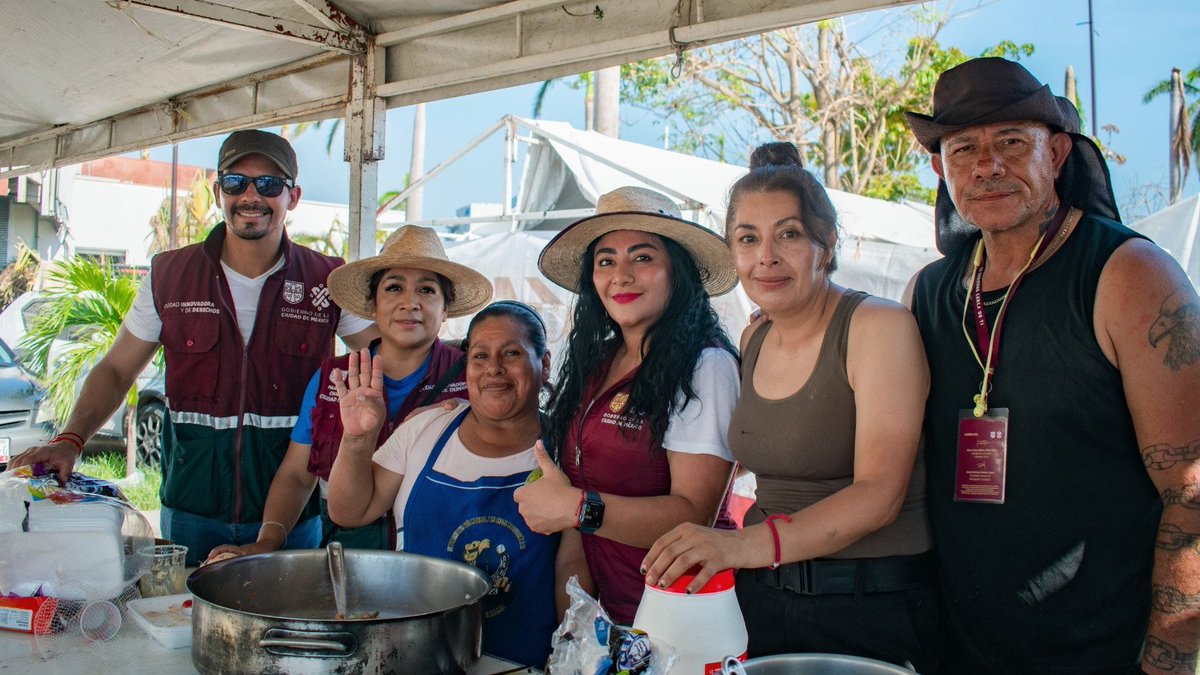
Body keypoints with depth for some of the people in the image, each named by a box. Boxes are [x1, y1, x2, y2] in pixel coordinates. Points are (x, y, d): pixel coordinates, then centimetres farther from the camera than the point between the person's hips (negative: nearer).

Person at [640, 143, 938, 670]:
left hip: (872, 606, -6)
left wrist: (748, 544, -35)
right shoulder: (753, 340, 6)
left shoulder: (879, 326, -14)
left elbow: (880, 492, -23)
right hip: (762, 598, 6)